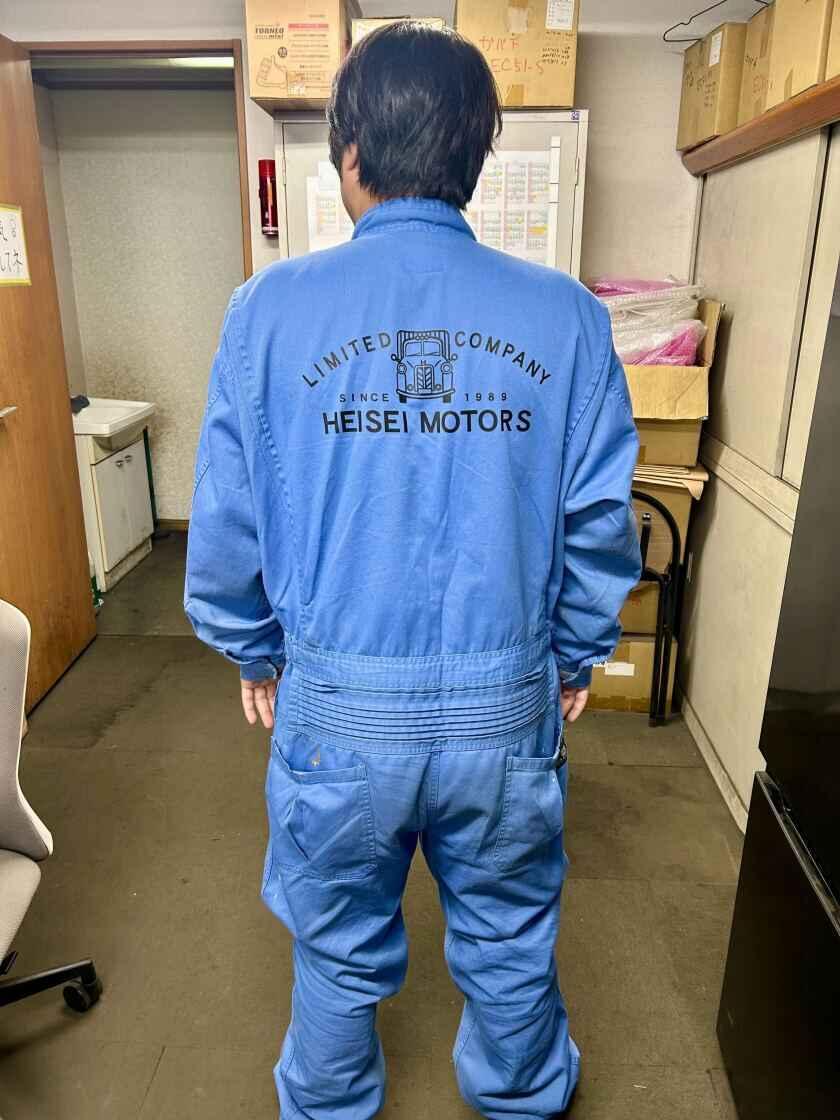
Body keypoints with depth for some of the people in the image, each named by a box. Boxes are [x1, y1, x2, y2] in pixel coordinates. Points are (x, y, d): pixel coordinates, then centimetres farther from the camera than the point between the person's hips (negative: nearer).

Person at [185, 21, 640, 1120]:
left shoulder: (273, 307, -10)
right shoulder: (566, 315, -7)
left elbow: (226, 523, -6)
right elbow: (601, 525, -4)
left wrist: (255, 656, 11)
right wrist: (575, 658, 13)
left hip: (337, 708, 0)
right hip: (508, 706, 1)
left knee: (340, 955, 25)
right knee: (510, 946, 27)